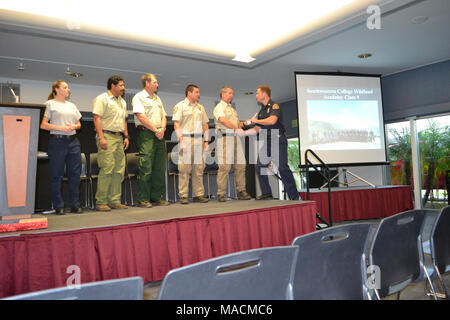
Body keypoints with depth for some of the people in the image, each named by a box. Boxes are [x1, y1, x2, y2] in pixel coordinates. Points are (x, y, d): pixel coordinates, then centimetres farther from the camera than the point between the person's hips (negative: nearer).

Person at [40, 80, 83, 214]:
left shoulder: (72, 105, 19)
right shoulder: (50, 104, 3)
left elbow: (79, 124, 21)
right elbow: (43, 125, -4)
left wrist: (74, 126, -1)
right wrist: (61, 128, -13)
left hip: (73, 141, 5)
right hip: (57, 141, -5)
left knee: (75, 173, 3)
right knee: (57, 175, -1)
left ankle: (75, 205, 11)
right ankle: (58, 206, 8)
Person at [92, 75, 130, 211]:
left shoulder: (122, 101, 21)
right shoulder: (102, 98, -3)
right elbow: (97, 118, -11)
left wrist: (126, 136, 15)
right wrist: (101, 137, -19)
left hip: (119, 138, 8)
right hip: (107, 136, -8)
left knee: (119, 170, 5)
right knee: (106, 170, -11)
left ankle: (115, 201, 12)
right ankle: (101, 202, -4)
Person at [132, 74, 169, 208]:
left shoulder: (157, 99, 23)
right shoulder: (139, 97, 0)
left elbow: (163, 116, 19)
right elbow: (141, 117, -12)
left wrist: (162, 129, 0)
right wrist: (155, 130, -11)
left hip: (159, 136, 7)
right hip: (146, 134, -7)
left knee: (160, 168, 6)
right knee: (146, 168, -8)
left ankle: (156, 197, 15)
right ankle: (143, 199, -2)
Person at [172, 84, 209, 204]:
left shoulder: (200, 107, 19)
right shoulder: (180, 106, 3)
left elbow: (205, 125, 19)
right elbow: (176, 124, -5)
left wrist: (206, 141, 11)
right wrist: (181, 140, -14)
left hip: (199, 140, 5)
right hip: (186, 139, -5)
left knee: (199, 168, 5)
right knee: (184, 168, -6)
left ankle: (198, 194, 11)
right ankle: (183, 196, -1)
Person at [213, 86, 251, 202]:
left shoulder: (232, 108, 27)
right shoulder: (219, 107, -1)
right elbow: (222, 120, -20)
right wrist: (236, 128, -30)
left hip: (235, 138, 8)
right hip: (225, 137, -8)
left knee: (240, 165, 4)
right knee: (225, 166, -11)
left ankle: (241, 191, 10)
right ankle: (221, 194, -6)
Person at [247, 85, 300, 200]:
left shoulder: (274, 106, -4)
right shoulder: (261, 110, 19)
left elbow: (272, 120, -23)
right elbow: (258, 129, 23)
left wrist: (256, 121, -10)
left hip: (278, 140, -8)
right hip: (267, 141, 8)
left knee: (283, 167, -13)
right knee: (260, 166, 1)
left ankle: (294, 195, -6)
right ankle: (266, 193, 10)